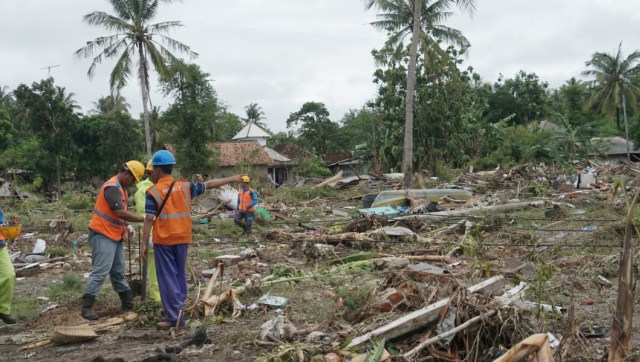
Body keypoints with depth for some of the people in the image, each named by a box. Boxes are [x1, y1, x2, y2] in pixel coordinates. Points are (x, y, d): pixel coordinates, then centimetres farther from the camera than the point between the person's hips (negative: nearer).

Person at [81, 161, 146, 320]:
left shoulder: (120, 187, 14)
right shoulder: (112, 187, -18)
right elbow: (120, 213, -27)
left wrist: (128, 226, 5)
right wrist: (144, 219, -24)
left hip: (115, 236, 10)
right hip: (103, 235, -10)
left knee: (118, 271, 15)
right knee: (100, 271, -11)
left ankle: (128, 303, 23)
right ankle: (86, 307, -5)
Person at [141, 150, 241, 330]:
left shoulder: (153, 192, -8)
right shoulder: (185, 186, 3)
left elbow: (149, 219, -13)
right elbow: (209, 184, 10)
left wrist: (144, 243, -8)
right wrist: (232, 179, 21)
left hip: (163, 240, -4)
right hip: (183, 239, 5)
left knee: (167, 278, 1)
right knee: (180, 275, 15)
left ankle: (173, 316, 0)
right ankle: (179, 311, 22)